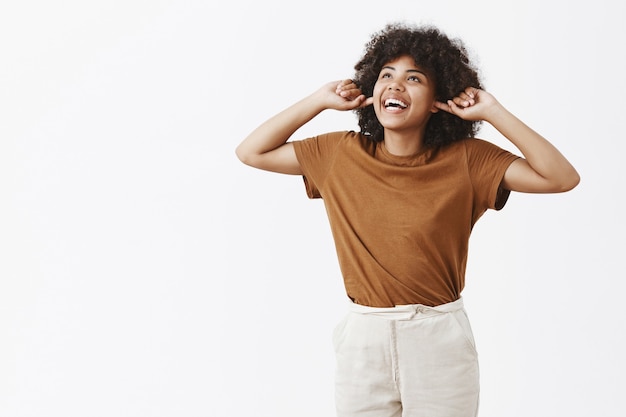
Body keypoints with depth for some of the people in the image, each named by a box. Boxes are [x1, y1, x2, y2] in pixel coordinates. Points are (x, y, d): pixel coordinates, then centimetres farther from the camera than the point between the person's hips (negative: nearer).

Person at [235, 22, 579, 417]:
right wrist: (319, 101, 0)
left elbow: (562, 178, -14)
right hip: (364, 338, 2)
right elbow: (251, 152, 5)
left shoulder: (466, 160, -6)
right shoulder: (342, 154, 1)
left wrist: (492, 111, -14)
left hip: (442, 340, -1)